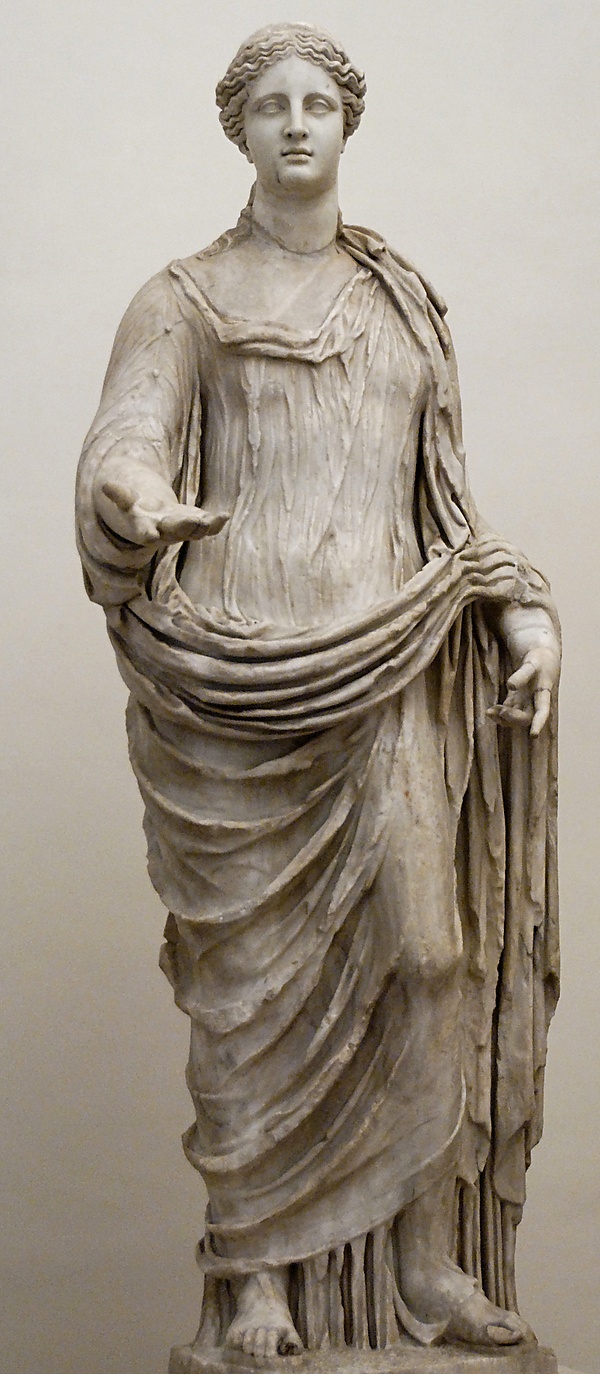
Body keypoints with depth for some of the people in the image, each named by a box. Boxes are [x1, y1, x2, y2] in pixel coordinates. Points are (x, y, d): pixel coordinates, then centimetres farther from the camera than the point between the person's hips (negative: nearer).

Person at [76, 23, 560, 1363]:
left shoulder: (403, 299, 20)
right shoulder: (185, 300, 9)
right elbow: (123, 442, -7)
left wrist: (524, 607, 7)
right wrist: (136, 499, -31)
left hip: (390, 665, 3)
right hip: (242, 674, -3)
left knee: (430, 949, -5)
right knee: (258, 963, -3)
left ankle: (426, 1262, 4)